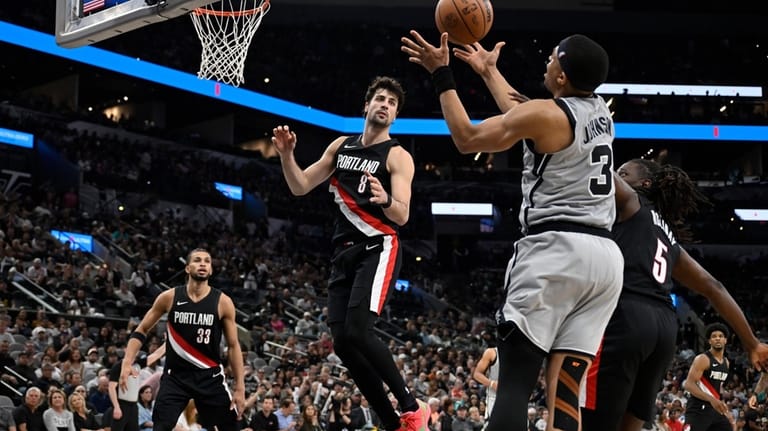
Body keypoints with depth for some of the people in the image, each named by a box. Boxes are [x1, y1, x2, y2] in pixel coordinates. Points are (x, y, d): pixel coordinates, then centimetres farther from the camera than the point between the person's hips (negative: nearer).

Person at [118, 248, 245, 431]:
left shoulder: (222, 302, -5)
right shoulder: (169, 297, -4)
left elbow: (233, 346, 1)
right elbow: (141, 330, 6)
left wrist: (239, 387, -3)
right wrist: (127, 362, -10)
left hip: (210, 376, 0)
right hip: (175, 375, 0)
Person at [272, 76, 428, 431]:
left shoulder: (397, 156, -5)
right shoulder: (341, 146, 13)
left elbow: (402, 216, -15)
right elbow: (300, 187, 14)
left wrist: (385, 200, -37)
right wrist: (286, 155, -4)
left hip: (378, 250, -7)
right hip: (345, 252, 7)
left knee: (357, 331, -24)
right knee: (342, 342, -2)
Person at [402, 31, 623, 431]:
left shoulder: (544, 113, -6)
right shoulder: (600, 111, 16)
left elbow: (467, 138, 4)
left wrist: (442, 75, 13)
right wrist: (487, 69, 46)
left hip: (556, 250, -7)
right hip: (605, 255, 7)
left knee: (514, 381, -9)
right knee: (563, 395, 2)